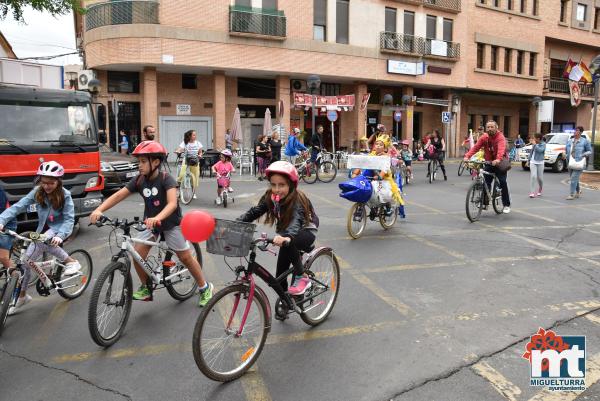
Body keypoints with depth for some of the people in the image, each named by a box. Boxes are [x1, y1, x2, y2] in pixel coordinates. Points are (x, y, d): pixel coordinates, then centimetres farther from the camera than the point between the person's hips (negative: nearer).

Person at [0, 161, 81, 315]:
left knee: (42, 242, -34)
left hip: (60, 228, -4)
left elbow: (69, 219, -21)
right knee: (27, 258, -4)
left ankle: (71, 261, -17)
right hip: (43, 228, 4)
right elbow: (18, 206, -15)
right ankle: (22, 295, 14)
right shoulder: (37, 192, -9)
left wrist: (60, 236, -38)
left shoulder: (65, 195, -17)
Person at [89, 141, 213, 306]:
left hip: (171, 223, -5)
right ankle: (146, 288, 14)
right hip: (150, 223, 5)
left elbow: (172, 203, -37)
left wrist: (157, 218, -55)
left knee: (186, 257, -1)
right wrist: (99, 210, -28)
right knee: (137, 254, -9)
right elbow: (118, 195, -13)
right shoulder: (139, 180, -9)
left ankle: (205, 287, 18)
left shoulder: (166, 179, -23)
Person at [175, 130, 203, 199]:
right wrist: (177, 151, -37)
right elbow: (180, 149, -15)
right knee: (182, 174, -22)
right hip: (186, 161, -2)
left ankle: (194, 192, 21)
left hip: (195, 162, 2)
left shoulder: (198, 143, 3)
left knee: (195, 177, 4)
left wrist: (200, 155, -13)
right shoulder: (185, 143, -3)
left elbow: (200, 152, 9)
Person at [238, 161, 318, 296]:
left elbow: (296, 220, -48)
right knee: (280, 278, 1)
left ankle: (301, 278, -19)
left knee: (287, 243, -38)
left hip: (306, 232, -6)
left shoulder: (297, 199, -31)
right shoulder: (270, 196, -13)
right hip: (286, 231, 6)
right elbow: (254, 212, -18)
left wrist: (287, 237, -68)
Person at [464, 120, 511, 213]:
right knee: (485, 182, -2)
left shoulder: (500, 137, -18)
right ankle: (484, 202, 11)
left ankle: (506, 205, 7)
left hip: (500, 163, -4)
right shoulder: (484, 137, -4)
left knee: (502, 183, -6)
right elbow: (475, 147, -14)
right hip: (489, 163, 4)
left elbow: (501, 149, -36)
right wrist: (467, 156, -31)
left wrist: (498, 159, -55)